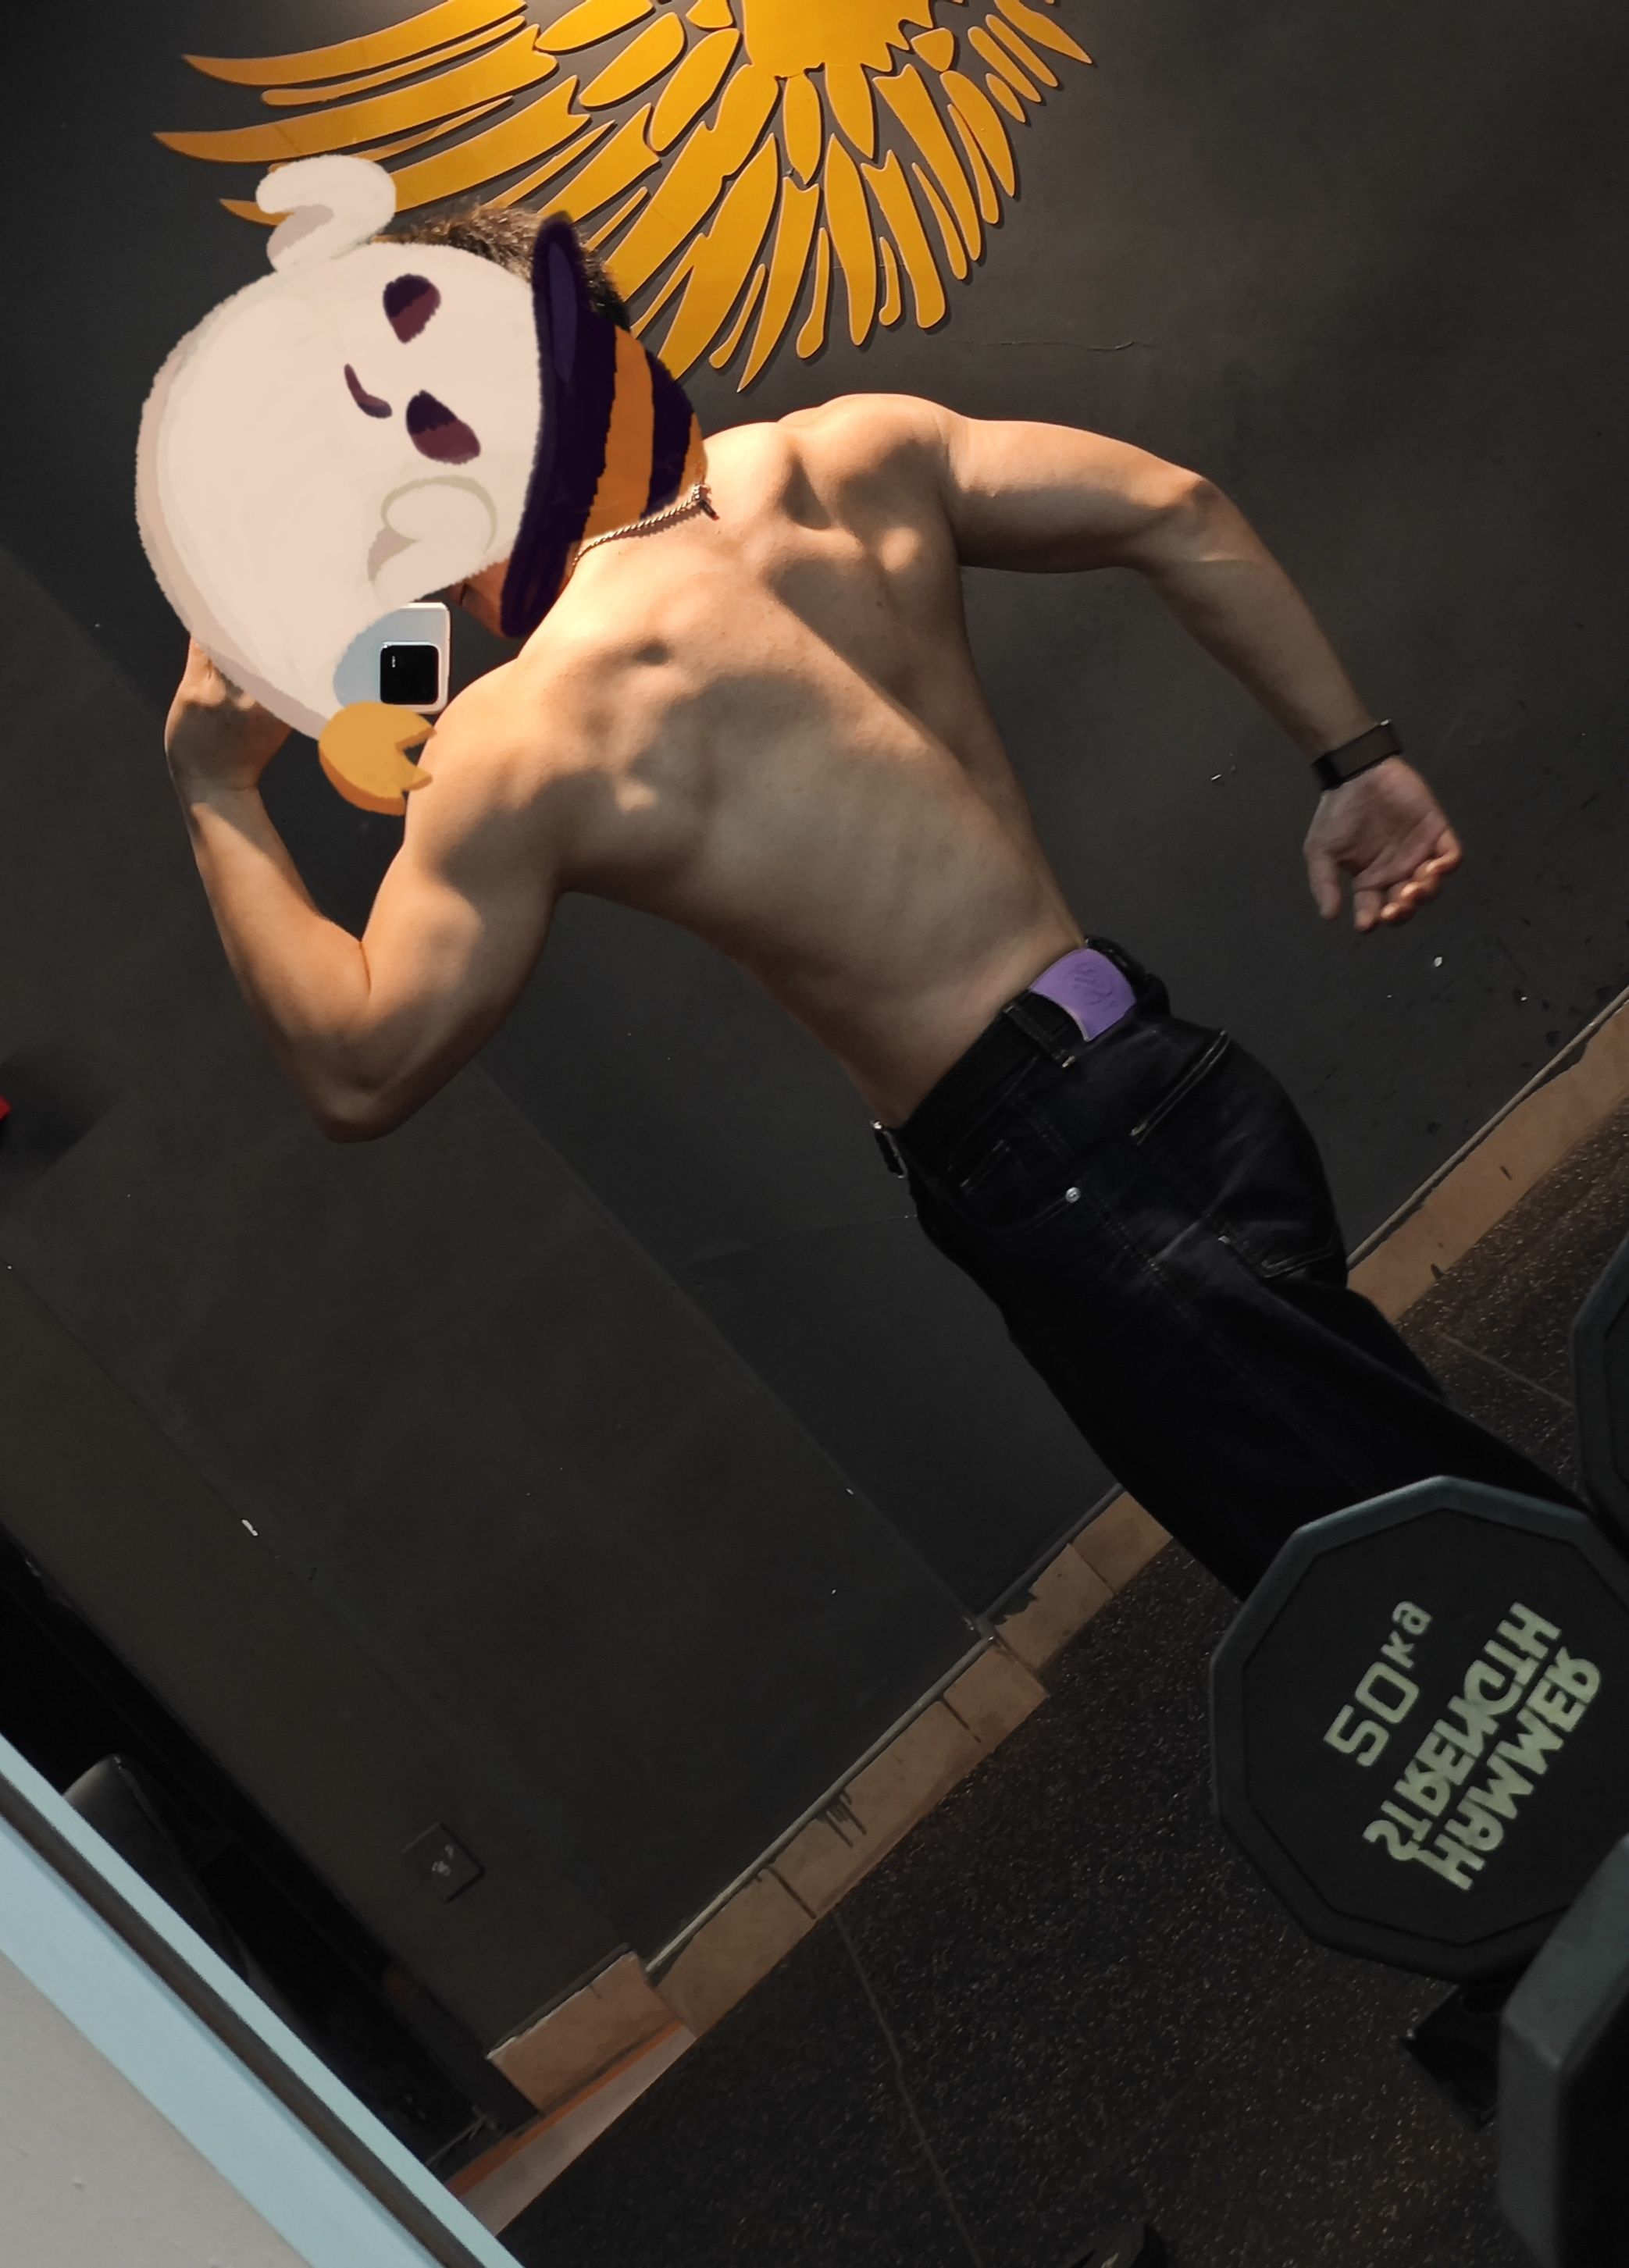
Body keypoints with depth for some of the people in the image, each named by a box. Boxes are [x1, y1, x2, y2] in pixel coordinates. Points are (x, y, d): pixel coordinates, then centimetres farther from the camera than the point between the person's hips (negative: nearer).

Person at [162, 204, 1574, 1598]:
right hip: (1178, 1072, 7)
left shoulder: (520, 737, -12)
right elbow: (1177, 513, 7)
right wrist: (1354, 757, 13)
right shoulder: (846, 454, 5)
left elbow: (359, 1073, -5)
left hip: (1054, 1177, -7)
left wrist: (218, 791, 5)